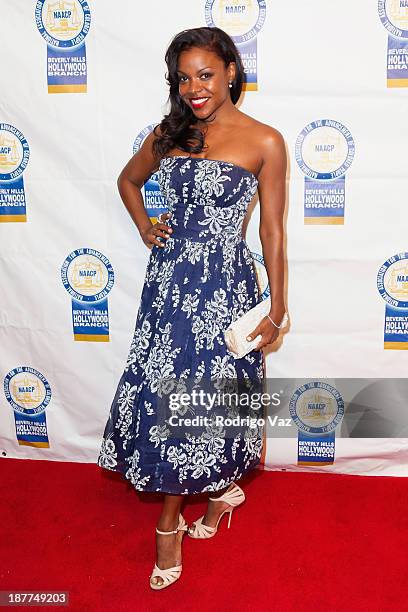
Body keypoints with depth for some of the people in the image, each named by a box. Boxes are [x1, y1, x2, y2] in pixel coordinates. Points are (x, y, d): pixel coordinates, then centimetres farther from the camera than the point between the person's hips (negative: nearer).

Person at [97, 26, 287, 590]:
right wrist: (144, 227, 10)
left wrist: (277, 309, -2)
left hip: (225, 285, -4)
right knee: (165, 393, 7)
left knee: (208, 397, 5)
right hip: (168, 278, 4)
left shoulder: (264, 141, -4)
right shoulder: (169, 133, 8)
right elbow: (128, 180, 26)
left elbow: (272, 231, -2)